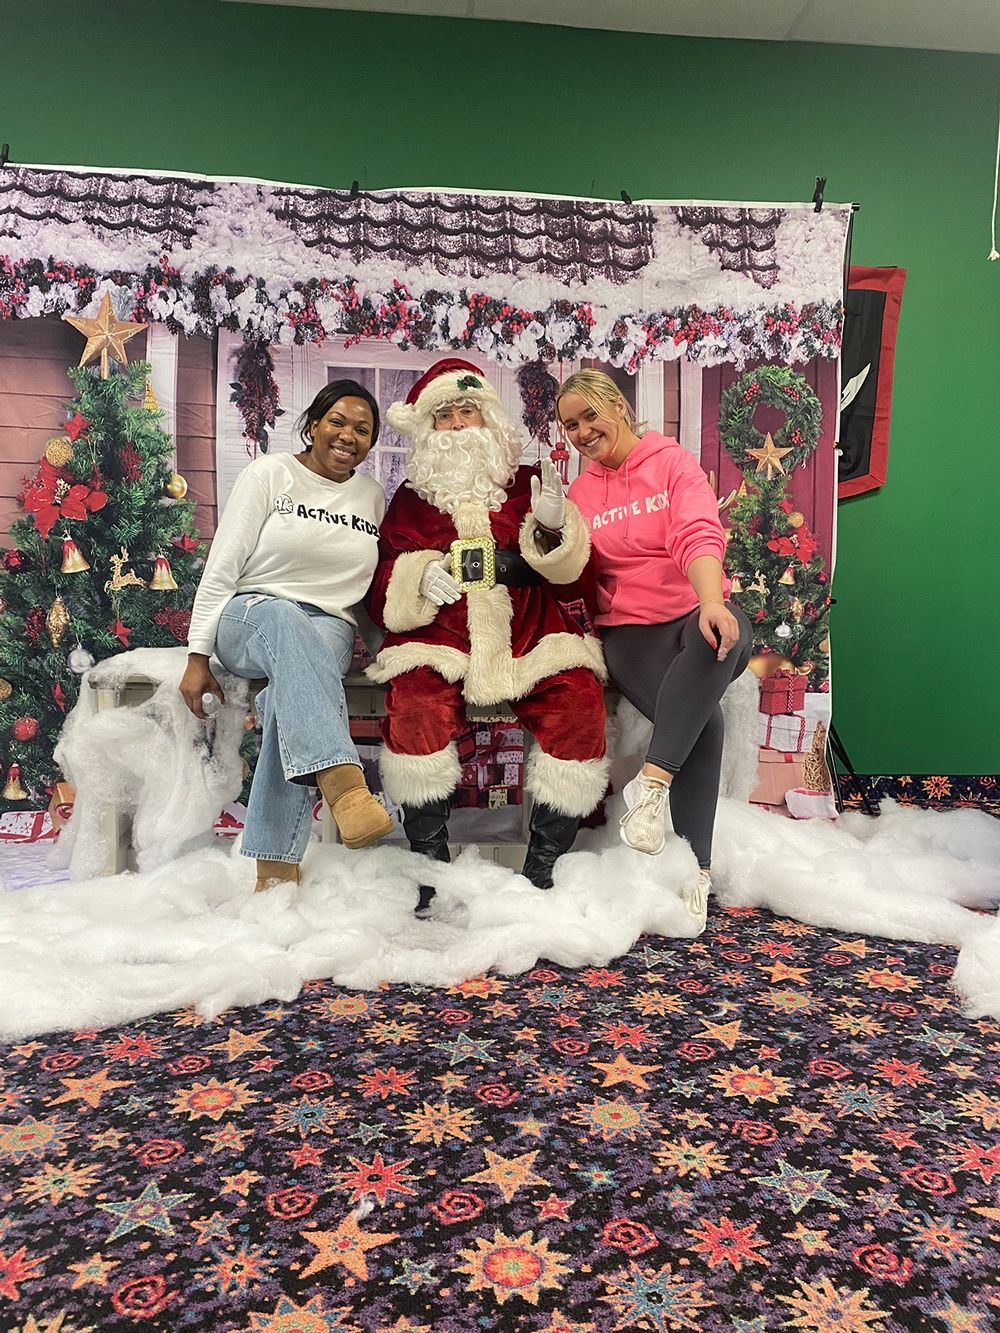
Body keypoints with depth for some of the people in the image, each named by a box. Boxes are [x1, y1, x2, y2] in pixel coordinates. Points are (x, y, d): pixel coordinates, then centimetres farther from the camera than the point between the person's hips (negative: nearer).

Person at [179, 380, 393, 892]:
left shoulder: (372, 495, 16)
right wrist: (198, 657, -8)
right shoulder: (270, 473, 5)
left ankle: (276, 865, -39)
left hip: (329, 627, 2)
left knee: (294, 680, -36)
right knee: (283, 619, -41)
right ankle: (343, 784, -60)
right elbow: (222, 567, -1)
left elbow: (371, 584, 23)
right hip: (249, 615, -2)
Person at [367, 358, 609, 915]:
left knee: (580, 702, -27)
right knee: (415, 706, -31)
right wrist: (418, 579, -10)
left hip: (532, 639, 1)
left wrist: (556, 528, -11)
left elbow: (572, 582, 9)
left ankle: (542, 869, -14)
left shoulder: (528, 484, 16)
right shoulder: (411, 499, 17)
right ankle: (433, 865, -14)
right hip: (441, 641, 0)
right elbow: (382, 592, 12)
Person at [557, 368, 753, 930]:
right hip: (631, 630, 1)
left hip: (698, 615, 0)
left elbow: (699, 536, -13)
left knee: (721, 635, -40)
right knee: (703, 719, -30)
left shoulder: (672, 461, 6)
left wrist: (711, 602, -32)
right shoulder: (580, 492, 17)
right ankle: (697, 868, -23)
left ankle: (652, 781, -37)